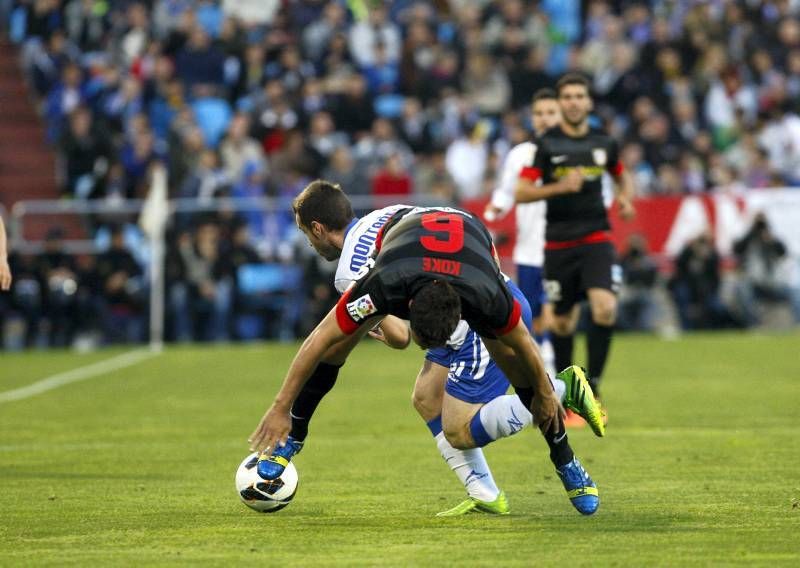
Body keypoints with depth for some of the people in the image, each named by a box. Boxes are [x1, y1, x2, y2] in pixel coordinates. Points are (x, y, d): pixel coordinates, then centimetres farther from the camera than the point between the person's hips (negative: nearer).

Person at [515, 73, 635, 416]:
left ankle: (592, 382, -8)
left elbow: (622, 177, 24)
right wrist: (559, 187, -21)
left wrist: (625, 199, 2)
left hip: (596, 238, 1)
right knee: (563, 320, 8)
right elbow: (521, 192, -7)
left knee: (605, 308, -20)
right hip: (558, 243, -1)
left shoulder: (603, 143, 4)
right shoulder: (547, 144, -4)